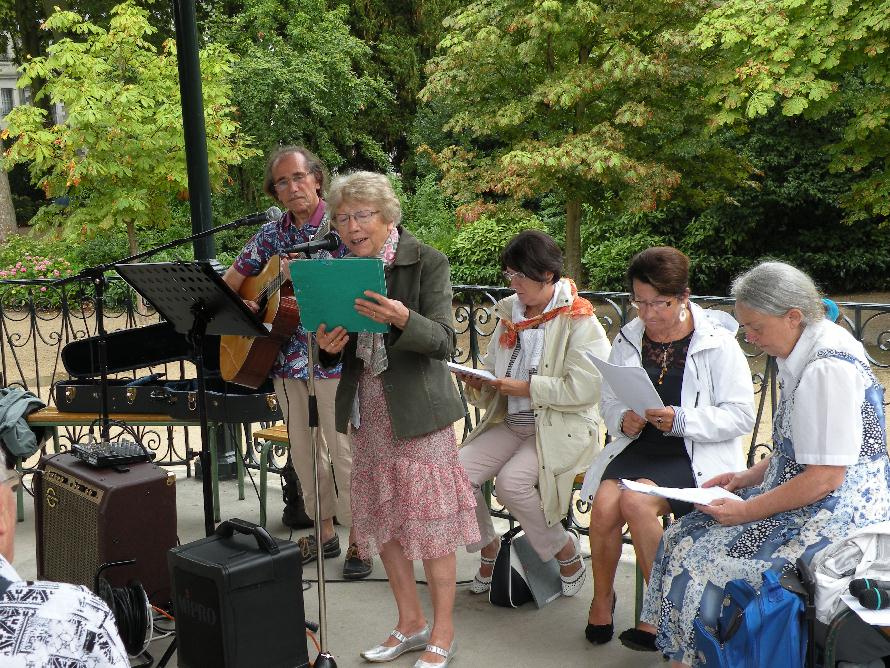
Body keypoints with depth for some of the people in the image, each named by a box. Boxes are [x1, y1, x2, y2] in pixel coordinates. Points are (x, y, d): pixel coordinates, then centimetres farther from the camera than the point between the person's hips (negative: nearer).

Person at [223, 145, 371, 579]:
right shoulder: (271, 234, 9)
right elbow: (229, 283, 17)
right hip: (287, 358, 6)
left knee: (343, 451, -2)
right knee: (303, 451, 13)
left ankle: (358, 540, 11)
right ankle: (324, 531, 28)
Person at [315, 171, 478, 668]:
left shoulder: (427, 262, -9)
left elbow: (445, 343, -15)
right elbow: (342, 350, 13)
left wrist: (403, 319, -34)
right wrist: (330, 347, -11)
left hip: (417, 411, -5)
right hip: (368, 411, 6)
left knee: (429, 520, 0)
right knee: (380, 520, 11)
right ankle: (411, 623, 28)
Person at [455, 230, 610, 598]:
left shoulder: (579, 321, -8)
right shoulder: (510, 314, 13)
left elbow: (584, 388, -18)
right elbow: (494, 372, 17)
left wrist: (527, 388, -18)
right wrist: (477, 382, -5)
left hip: (562, 428, -6)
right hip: (510, 424, 6)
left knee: (512, 480, -30)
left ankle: (566, 550, -5)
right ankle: (486, 544, 9)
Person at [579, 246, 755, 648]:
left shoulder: (717, 342, -4)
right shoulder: (628, 340, 10)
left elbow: (741, 416, -8)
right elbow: (609, 402, 17)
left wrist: (681, 420, -21)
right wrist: (623, 419, -7)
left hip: (698, 456, -4)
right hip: (639, 447, 4)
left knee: (636, 500, -30)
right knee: (604, 502, -25)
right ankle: (601, 600, 1)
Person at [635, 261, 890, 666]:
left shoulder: (827, 368, -22)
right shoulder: (805, 353, 9)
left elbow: (826, 478, -23)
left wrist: (748, 511, -17)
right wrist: (749, 477, 9)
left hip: (835, 515, -10)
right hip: (804, 499, 10)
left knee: (703, 561, -14)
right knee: (685, 537, 3)